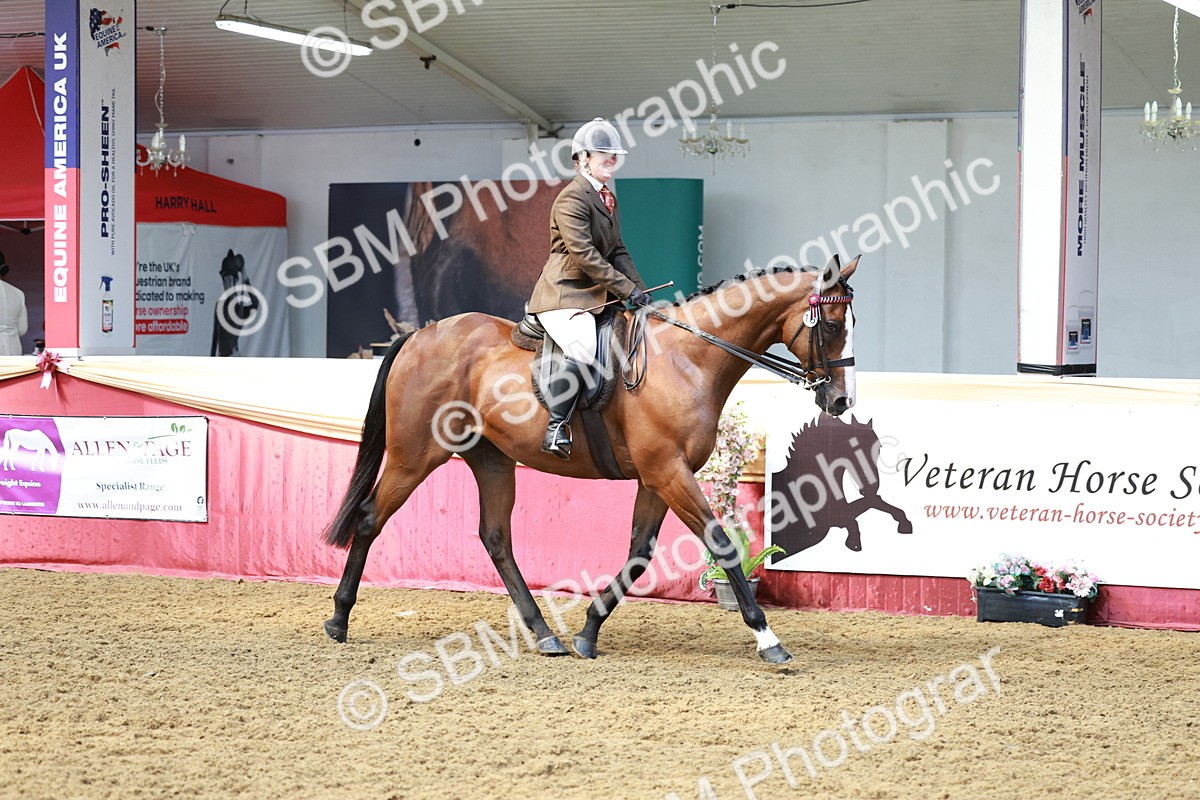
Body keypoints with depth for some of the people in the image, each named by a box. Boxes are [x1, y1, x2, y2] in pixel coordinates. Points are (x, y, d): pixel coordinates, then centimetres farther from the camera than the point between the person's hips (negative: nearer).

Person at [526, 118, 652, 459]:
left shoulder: (607, 199, 18)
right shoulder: (572, 198, -12)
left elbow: (617, 251, 18)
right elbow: (585, 255, -19)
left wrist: (640, 290, 3)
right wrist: (628, 289, -19)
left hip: (597, 296, 10)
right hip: (564, 294, -10)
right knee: (582, 348, -33)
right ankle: (556, 427, -29)